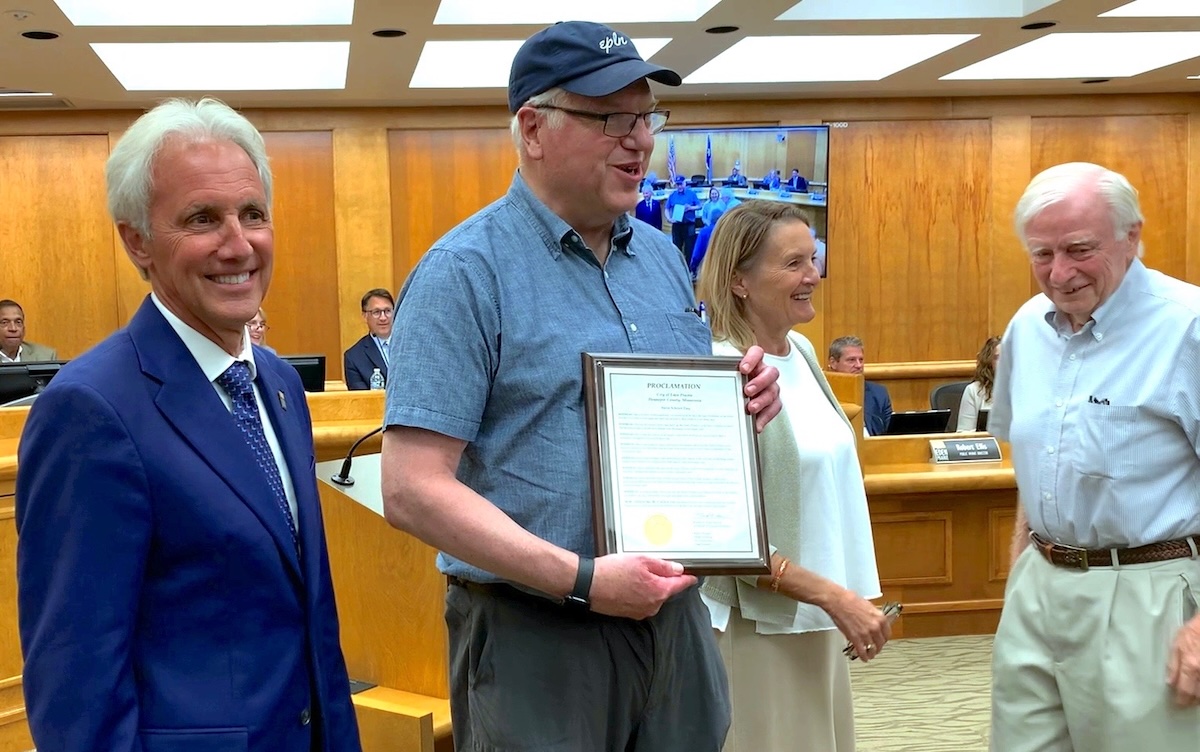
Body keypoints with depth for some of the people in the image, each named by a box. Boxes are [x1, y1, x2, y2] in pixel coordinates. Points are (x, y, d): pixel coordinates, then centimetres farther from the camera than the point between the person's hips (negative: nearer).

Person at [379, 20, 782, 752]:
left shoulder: (662, 256, 8)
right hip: (535, 632, -6)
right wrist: (581, 580, -23)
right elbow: (414, 490, -18)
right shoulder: (466, 271, -13)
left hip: (675, 612, 6)